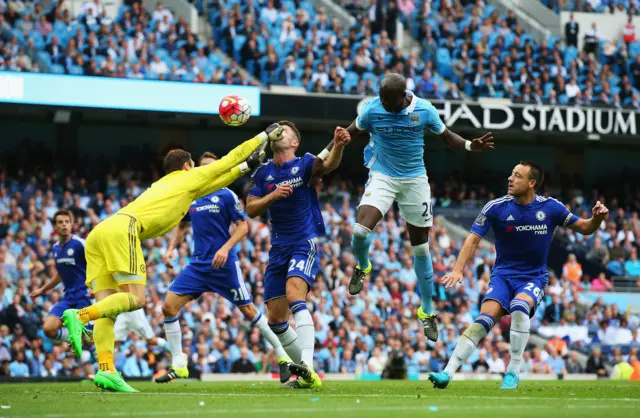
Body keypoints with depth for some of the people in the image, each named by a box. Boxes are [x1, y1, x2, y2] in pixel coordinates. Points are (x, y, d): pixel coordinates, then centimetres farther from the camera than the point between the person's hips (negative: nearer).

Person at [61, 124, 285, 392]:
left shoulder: (164, 185, 37)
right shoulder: (188, 178, 19)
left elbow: (213, 182, 48)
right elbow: (229, 159, 28)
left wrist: (246, 167, 52)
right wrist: (265, 136, 40)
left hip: (98, 233, 8)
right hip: (123, 228, -8)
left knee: (108, 306, -3)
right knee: (134, 299, -13)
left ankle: (106, 370, -17)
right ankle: (79, 316, -34)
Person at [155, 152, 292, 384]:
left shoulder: (225, 195, -5)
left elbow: (243, 226, -8)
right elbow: (182, 226, 23)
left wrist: (226, 248, -21)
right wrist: (171, 249, 7)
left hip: (224, 265, -5)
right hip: (198, 265, 5)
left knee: (248, 310, 1)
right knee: (169, 306, -7)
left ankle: (283, 356, 15)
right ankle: (178, 365, 0)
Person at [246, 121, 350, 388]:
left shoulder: (304, 164, -5)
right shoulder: (263, 173, 9)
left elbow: (328, 164, -26)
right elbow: (251, 209, 3)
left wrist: (337, 146, -47)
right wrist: (272, 196, -16)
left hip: (305, 244, -6)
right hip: (279, 249, 6)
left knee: (295, 296, -29)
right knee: (275, 319, 5)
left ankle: (307, 369, -39)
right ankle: (305, 373, 20)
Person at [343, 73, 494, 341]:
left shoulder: (424, 110, -10)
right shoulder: (372, 109, -11)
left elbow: (446, 136, 5)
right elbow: (349, 134, 7)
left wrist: (471, 146, -12)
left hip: (415, 180, 1)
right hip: (382, 177, -1)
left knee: (421, 247, 5)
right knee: (360, 230, -24)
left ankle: (426, 311, 18)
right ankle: (362, 268, 13)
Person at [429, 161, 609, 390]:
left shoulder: (550, 208, -7)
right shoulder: (496, 207, -8)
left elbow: (584, 228, 3)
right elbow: (473, 239, -10)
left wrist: (597, 218, -20)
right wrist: (457, 270, -23)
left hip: (534, 277, -1)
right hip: (503, 274, 1)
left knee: (519, 306, -33)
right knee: (485, 317, -24)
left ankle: (513, 371, -21)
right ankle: (447, 373, -26)